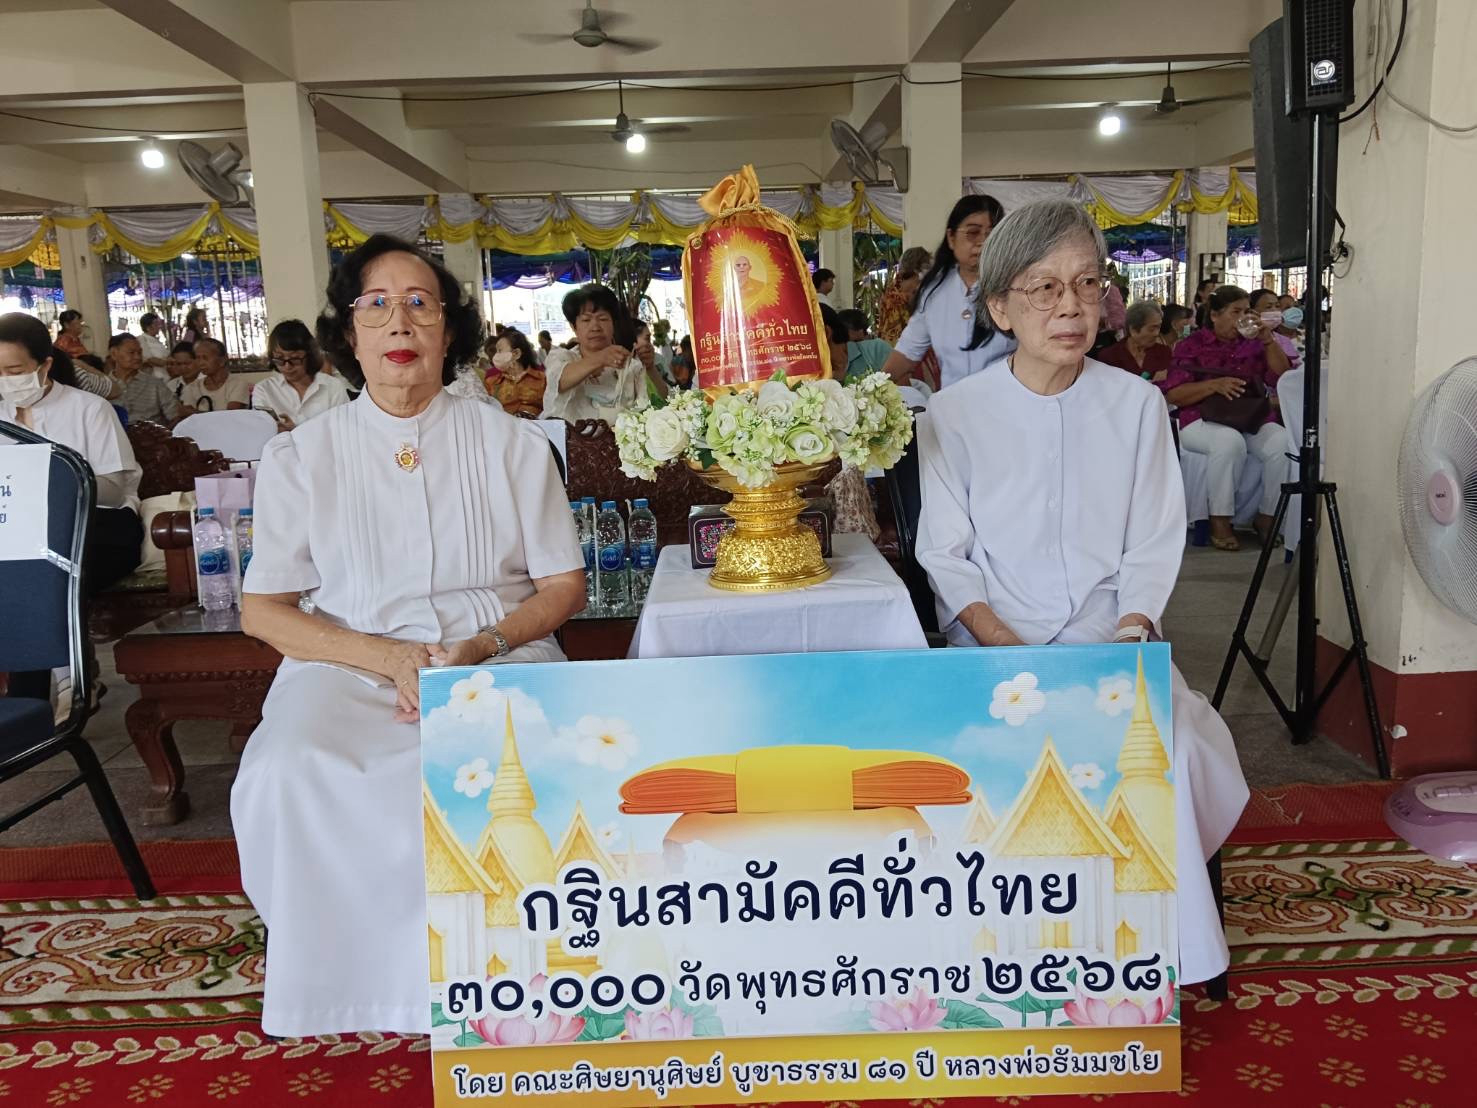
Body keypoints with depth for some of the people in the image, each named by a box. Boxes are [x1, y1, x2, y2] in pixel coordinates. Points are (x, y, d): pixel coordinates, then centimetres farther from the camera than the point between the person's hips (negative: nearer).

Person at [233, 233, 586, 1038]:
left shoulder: (512, 443, 7)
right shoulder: (300, 456, 6)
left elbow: (563, 586, 7)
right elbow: (262, 611, 4)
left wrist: (484, 648, -13)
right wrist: (389, 657, -13)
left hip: (501, 656, 0)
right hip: (350, 664, 1)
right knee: (289, 776, -29)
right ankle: (355, 977, -5)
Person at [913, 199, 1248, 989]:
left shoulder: (1136, 403, 6)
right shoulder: (956, 416, 0)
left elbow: (1152, 547, 6)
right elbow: (946, 555, -1)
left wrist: (1129, 635, -11)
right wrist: (1005, 645, -16)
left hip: (1111, 635, 2)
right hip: (995, 639, -1)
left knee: (1165, 740, -25)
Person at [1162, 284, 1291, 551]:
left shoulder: (1253, 343, 15)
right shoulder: (1192, 345, 7)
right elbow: (1173, 394, -3)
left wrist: (1268, 341, 0)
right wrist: (1215, 384, -16)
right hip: (1204, 420, -3)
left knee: (1282, 442, -27)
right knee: (1230, 440, -36)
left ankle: (1268, 517, -10)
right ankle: (1219, 522, -24)